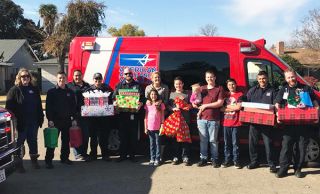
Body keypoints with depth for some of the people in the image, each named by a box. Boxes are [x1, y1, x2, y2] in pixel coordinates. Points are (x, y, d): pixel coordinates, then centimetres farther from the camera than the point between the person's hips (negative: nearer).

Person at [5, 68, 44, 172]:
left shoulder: (34, 90, 12)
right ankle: (19, 163, 15)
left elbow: (39, 106, 14)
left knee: (33, 141, 14)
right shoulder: (14, 90, -3)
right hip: (20, 123, -4)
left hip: (33, 122, 4)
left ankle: (34, 159, 29)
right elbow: (9, 106, -7)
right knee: (19, 143, 4)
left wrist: (40, 118, 8)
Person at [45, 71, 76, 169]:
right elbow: (48, 107, -4)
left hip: (67, 120, 4)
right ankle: (48, 160, 3)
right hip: (55, 120, -4)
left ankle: (64, 157, 23)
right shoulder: (51, 92, -1)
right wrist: (50, 119, -12)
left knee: (66, 140, 11)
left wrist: (73, 118, 5)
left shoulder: (70, 92, 9)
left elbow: (73, 106, 11)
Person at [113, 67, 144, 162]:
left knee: (133, 134, 3)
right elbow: (114, 97, 9)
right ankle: (123, 155, 14)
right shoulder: (119, 85, 13)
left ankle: (132, 155, 13)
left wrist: (140, 103, -19)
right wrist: (115, 102, -12)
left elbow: (142, 97, 1)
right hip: (122, 113, 1)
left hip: (134, 113, -1)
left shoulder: (137, 85, 9)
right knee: (122, 134, 4)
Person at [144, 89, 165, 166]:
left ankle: (157, 159, 9)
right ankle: (152, 158, 15)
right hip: (150, 128, 2)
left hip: (158, 128, -2)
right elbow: (146, 117, 7)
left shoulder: (161, 105, 0)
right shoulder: (147, 105, 5)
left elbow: (162, 116, 2)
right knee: (152, 144, 9)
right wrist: (145, 127, 4)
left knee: (157, 143, 3)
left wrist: (162, 126, -4)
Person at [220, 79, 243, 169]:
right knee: (227, 143, 8)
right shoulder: (225, 95, 14)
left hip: (235, 123, -3)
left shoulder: (240, 95, 2)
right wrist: (232, 107, -6)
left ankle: (236, 160, 10)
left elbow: (238, 107, -9)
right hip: (225, 123, 4)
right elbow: (221, 108, 6)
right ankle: (227, 160, 17)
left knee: (235, 143, 1)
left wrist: (226, 107, -1)